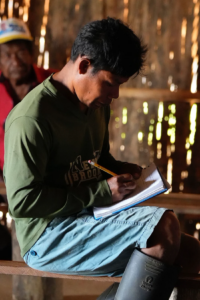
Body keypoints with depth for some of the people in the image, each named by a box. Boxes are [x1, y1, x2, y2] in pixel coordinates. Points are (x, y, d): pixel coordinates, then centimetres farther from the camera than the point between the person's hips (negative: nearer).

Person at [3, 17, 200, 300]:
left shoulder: (98, 105, 10)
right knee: (164, 224, -25)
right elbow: (22, 201, -20)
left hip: (91, 219, 8)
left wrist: (121, 170, 3)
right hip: (47, 239, -8)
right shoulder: (31, 119, -18)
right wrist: (101, 192, -18)